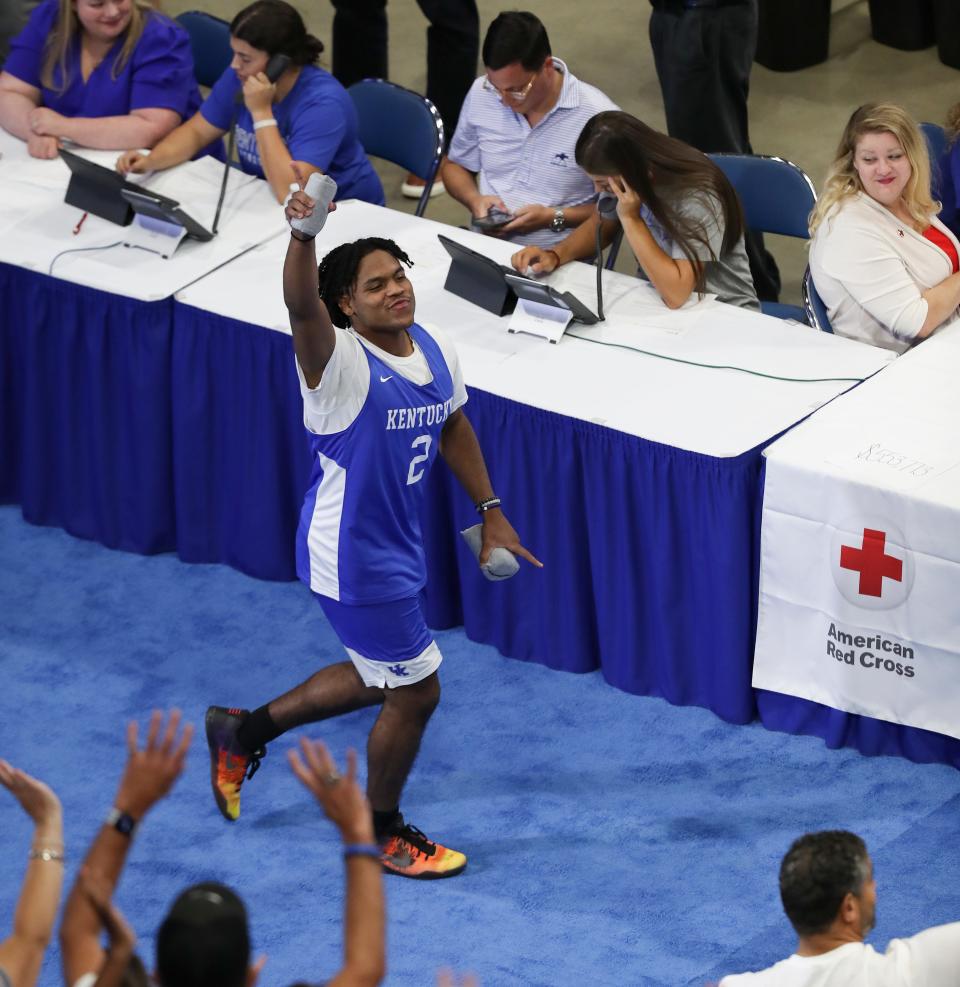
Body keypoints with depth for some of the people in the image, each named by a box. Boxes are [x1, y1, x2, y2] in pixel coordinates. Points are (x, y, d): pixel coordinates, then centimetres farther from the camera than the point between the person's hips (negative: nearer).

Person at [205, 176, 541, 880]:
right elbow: (301, 306, -46)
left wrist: (490, 512, 16)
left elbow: (454, 429, 16)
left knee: (379, 679, 24)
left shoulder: (436, 352, -2)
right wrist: (302, 233, -64)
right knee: (416, 692, 4)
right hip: (353, 558, -8)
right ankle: (381, 834, 28)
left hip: (397, 545, 8)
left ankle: (244, 731, 44)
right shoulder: (339, 362, -25)